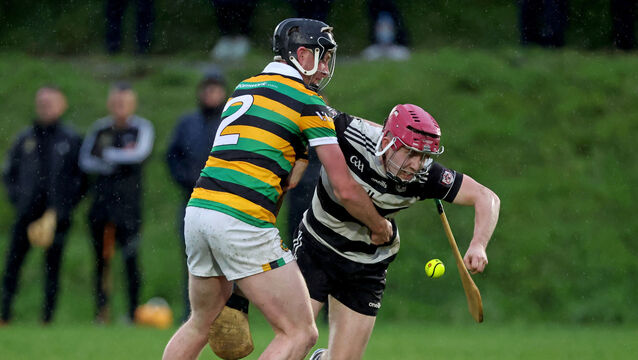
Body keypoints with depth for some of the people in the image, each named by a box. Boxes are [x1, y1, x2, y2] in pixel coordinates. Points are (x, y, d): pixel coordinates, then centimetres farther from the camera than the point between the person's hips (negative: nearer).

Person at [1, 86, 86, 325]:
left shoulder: (70, 139, 4)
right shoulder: (25, 139, 10)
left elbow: (81, 179, 5)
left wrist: (64, 206, -4)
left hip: (57, 213, -2)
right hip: (27, 213, 2)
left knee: (52, 265, -1)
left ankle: (48, 316, 3)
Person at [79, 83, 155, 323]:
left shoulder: (142, 128, 1)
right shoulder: (100, 129, 12)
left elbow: (140, 154, -15)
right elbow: (85, 160, 7)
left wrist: (107, 154, -8)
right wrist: (115, 165, -7)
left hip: (128, 201, -4)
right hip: (102, 199, 4)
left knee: (130, 258, -9)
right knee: (101, 259, 4)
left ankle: (133, 312, -5)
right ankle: (102, 310, 10)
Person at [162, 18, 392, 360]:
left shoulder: (243, 88, 21)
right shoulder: (308, 102, 0)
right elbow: (346, 190, -1)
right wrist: (380, 227, 14)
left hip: (198, 208, 8)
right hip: (243, 222, -8)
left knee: (202, 323, 26)